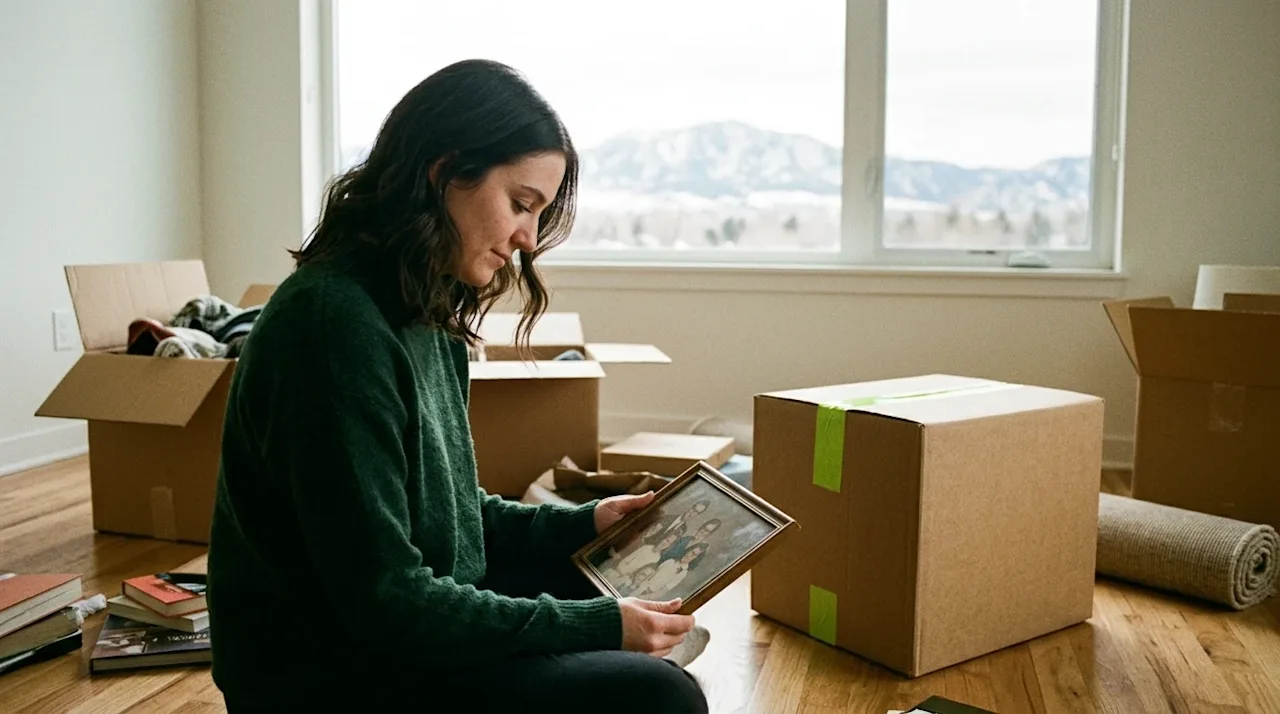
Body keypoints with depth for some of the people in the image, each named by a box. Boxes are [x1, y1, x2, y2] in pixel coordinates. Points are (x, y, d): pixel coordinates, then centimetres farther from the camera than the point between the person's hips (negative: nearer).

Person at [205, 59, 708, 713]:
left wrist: (580, 524, 4)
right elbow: (383, 600, -25)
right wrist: (596, 626, -20)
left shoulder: (428, 315, 4)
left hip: (417, 630, 9)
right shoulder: (333, 322, -24)